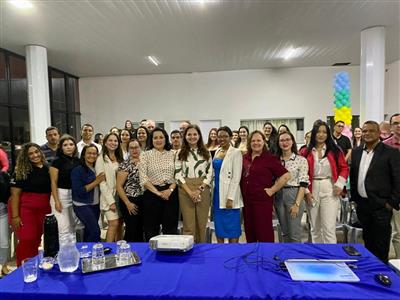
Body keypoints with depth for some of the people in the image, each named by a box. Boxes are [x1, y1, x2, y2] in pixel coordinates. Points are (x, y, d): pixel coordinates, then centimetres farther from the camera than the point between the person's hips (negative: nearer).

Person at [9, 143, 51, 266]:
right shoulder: (21, 171, -7)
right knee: (27, 239, -4)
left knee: (37, 239, 10)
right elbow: (15, 194, -9)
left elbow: (52, 190, 10)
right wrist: (14, 216, -13)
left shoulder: (48, 169, 3)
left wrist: (51, 209, 6)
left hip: (43, 209, 4)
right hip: (24, 209, -3)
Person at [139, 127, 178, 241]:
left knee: (171, 227, 6)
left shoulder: (172, 154, 9)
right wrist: (158, 192, -11)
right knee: (151, 229, 6)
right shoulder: (145, 155, 1)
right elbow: (143, 178, -6)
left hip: (171, 193, 2)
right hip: (152, 194, -2)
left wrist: (170, 189, -9)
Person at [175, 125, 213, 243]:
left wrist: (199, 189, -10)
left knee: (202, 224, 8)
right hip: (186, 191, -1)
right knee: (188, 225, 2)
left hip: (203, 190, 1)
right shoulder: (180, 153, 4)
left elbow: (210, 173, 3)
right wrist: (190, 192, -12)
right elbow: (178, 175, -2)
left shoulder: (206, 152, 8)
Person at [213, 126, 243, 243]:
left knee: (232, 229, 2)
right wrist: (212, 193, 11)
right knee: (219, 226, 13)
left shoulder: (236, 152, -8)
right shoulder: (217, 151, 12)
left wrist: (230, 198, -18)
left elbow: (236, 177, -13)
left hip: (229, 195, -7)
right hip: (217, 193, 7)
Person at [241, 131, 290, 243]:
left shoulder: (270, 158, -8)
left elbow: (286, 175, -12)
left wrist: (272, 190, -12)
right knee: (249, 231, 15)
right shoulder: (245, 158, 7)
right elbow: (241, 178, 22)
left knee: (264, 232, 2)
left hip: (263, 201, -5)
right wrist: (243, 194, 12)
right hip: (247, 201, 6)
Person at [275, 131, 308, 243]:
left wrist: (297, 204, -15)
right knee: (285, 232, 13)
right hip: (278, 196, 4)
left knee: (294, 233, 0)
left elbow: (303, 183, -8)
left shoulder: (301, 160, -4)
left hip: (294, 195, -4)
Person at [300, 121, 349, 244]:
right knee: (315, 228, 14)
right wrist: (306, 191, -6)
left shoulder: (335, 150, 3)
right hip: (312, 191, 2)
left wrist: (339, 185, -7)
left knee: (329, 228, -5)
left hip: (330, 190, -2)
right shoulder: (306, 152, 3)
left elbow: (344, 168, 4)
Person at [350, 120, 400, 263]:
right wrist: (354, 197, 10)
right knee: (368, 240, 19)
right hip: (362, 204, 5)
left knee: (381, 244, 6)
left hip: (381, 206, -5)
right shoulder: (356, 152, 8)